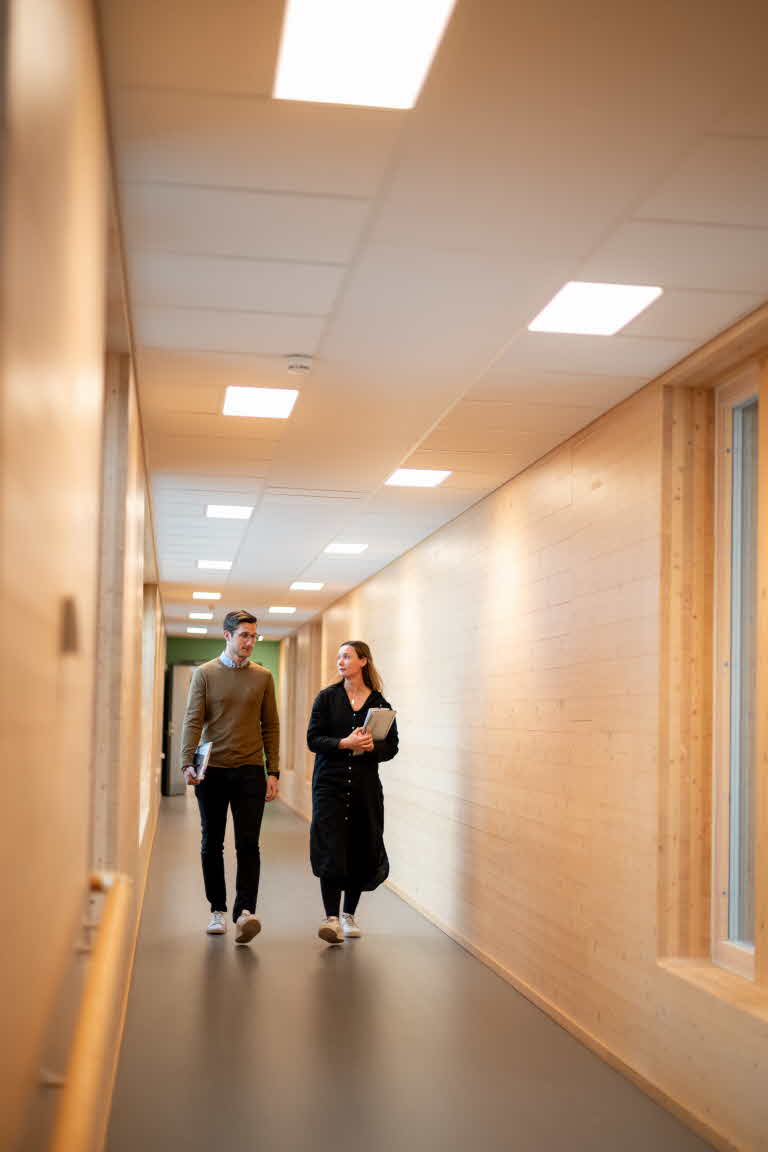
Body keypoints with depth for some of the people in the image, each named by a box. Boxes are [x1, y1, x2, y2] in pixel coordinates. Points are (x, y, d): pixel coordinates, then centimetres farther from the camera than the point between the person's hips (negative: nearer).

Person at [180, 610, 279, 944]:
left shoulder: (262, 677, 7)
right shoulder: (205, 674, 2)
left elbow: (270, 726, 9)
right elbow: (192, 721, -4)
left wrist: (273, 771, 2)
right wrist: (187, 764, -16)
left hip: (250, 771, 0)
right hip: (212, 771, 0)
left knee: (248, 844, -9)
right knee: (212, 845, 8)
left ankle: (245, 913, -16)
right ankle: (218, 911, 20)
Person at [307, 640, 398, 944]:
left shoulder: (379, 703, 5)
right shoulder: (327, 697, 3)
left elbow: (392, 746, 7)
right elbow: (313, 740, -3)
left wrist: (372, 747, -14)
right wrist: (345, 743, -17)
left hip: (365, 784, 2)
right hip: (330, 782, -1)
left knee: (362, 851, 5)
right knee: (331, 850, -10)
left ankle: (349, 914, 21)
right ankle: (331, 918, -8)